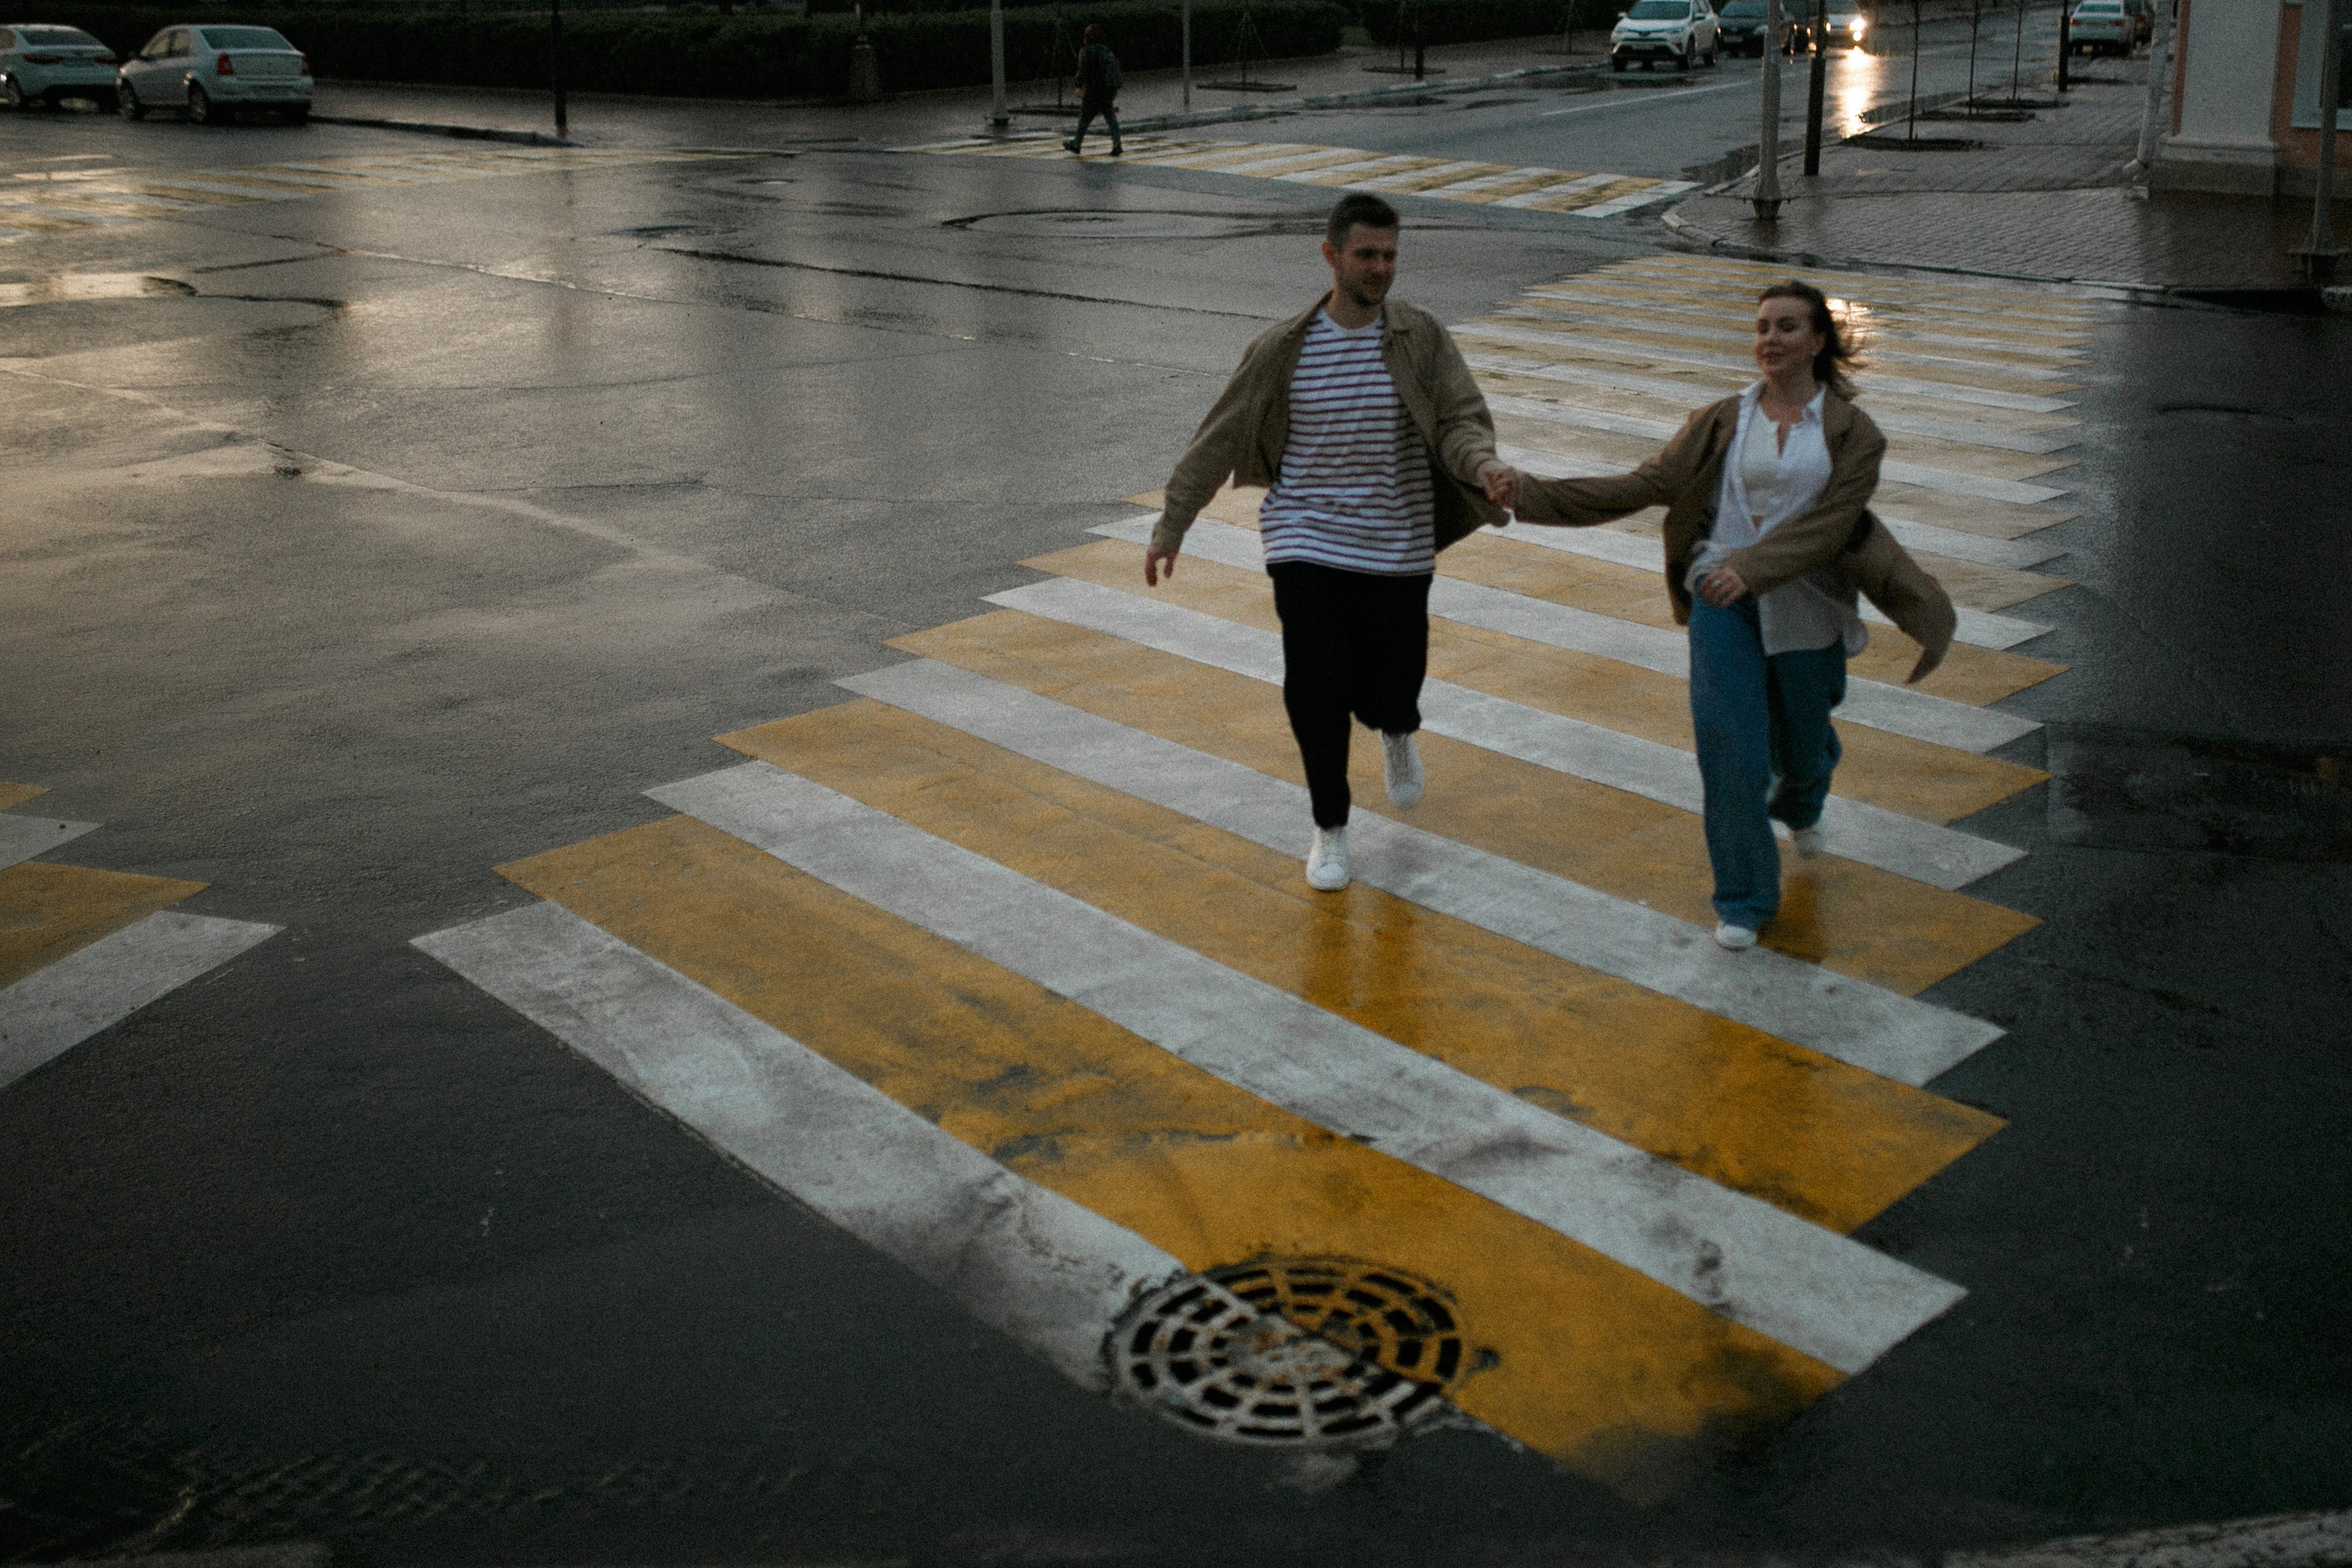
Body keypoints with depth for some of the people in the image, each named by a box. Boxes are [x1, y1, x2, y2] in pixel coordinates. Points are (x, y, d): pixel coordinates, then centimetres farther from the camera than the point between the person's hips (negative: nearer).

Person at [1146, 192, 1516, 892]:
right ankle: (1330, 829, 16)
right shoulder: (1284, 349, -3)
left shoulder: (1420, 337, -3)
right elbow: (1220, 437, 2)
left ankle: (1397, 732, 45)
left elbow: (1460, 420, -8)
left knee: (1388, 695, 4)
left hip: (1396, 550, 0)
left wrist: (1483, 465, -32)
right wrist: (1171, 525, 2)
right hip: (1307, 548, 0)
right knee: (1316, 690, -6)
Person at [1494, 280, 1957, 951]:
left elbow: (1828, 523, -15)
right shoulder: (1722, 422, 3)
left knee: (1802, 743, 17)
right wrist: (1534, 493, -12)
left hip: (1803, 607, 0)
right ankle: (1745, 897, 2)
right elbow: (1647, 484, -3)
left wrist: (1752, 568, -30)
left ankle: (1799, 803, 58)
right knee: (1728, 739, -14)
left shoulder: (1854, 434, -3)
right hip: (1724, 600, 0)